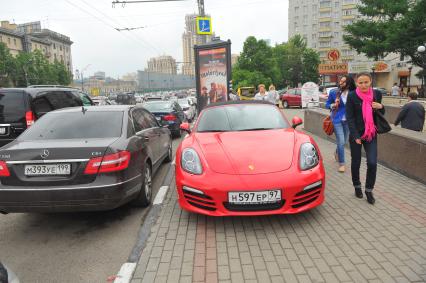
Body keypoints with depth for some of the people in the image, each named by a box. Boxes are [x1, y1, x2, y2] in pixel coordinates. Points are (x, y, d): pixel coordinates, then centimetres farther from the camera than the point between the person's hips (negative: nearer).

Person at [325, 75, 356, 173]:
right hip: (337, 120, -3)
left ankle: (337, 153, 49)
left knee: (344, 141, 17)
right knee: (341, 142, -8)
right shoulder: (333, 92, -9)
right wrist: (333, 105, -17)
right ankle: (341, 164, 5)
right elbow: (327, 104, 3)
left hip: (348, 120, 3)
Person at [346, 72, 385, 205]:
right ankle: (357, 186, 32)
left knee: (372, 163, -6)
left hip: (371, 134, 2)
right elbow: (349, 117, -10)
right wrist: (355, 136, -16)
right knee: (356, 162, 9)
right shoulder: (352, 96, -8)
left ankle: (369, 190, 14)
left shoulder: (376, 94, 2)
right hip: (356, 134, -2)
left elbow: (381, 114, 15)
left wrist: (381, 107, -9)